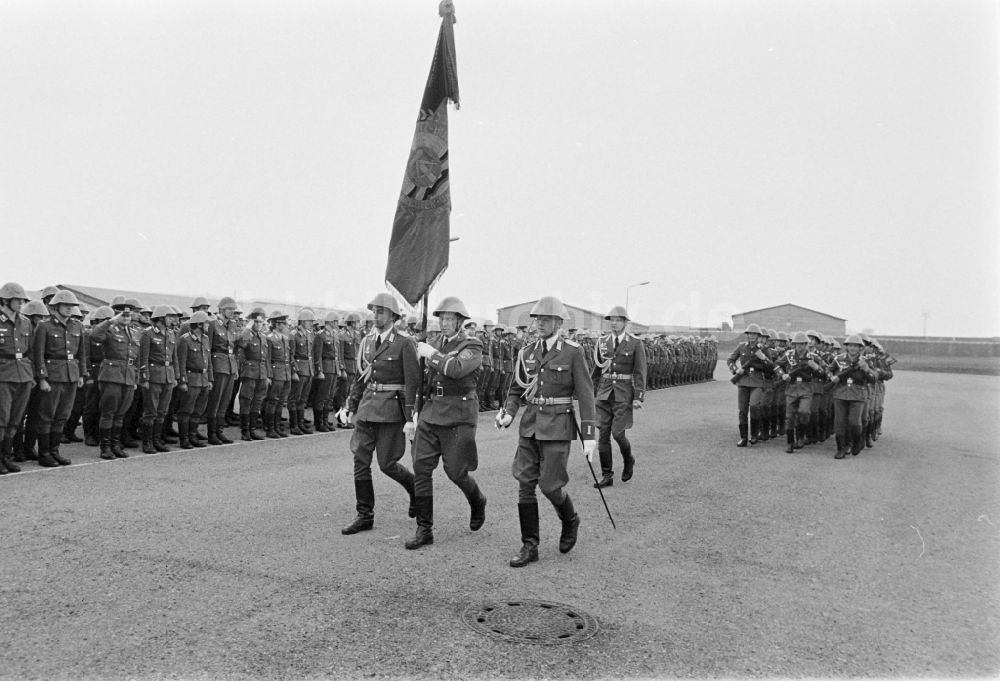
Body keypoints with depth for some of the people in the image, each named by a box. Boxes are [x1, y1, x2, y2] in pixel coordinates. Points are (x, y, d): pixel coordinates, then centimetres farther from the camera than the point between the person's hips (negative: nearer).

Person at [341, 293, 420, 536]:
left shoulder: (404, 343, -9)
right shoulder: (367, 342, 11)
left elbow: (413, 382, -11)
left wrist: (410, 419, -15)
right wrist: (352, 407, 13)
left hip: (391, 408, -6)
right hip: (367, 407, 6)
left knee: (387, 464, -1)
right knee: (360, 462, 3)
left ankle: (416, 488, 28)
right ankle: (365, 516, 14)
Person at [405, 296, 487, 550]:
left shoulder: (472, 346, -7)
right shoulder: (436, 343, 12)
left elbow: (456, 369, -27)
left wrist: (431, 354, -16)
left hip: (458, 416, -6)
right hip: (430, 413, 6)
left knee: (455, 471, 0)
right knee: (421, 468, -2)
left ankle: (477, 501, 33)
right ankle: (424, 530, 5)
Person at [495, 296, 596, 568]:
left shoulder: (573, 352, -7)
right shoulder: (526, 353, 7)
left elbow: (585, 394, -8)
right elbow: (516, 390, 13)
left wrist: (589, 436, -13)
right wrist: (508, 414, -8)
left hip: (558, 426, -4)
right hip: (530, 425, 5)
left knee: (550, 486, -5)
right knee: (525, 485, 0)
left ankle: (570, 521, 27)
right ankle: (529, 546, 10)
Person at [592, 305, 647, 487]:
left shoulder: (636, 344, -3)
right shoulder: (602, 342, 8)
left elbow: (640, 372, -5)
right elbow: (596, 369, 13)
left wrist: (638, 398, -12)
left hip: (624, 395, -4)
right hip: (604, 393, 4)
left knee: (618, 433, -9)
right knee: (603, 433, 1)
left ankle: (628, 460, 22)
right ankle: (607, 475, 9)